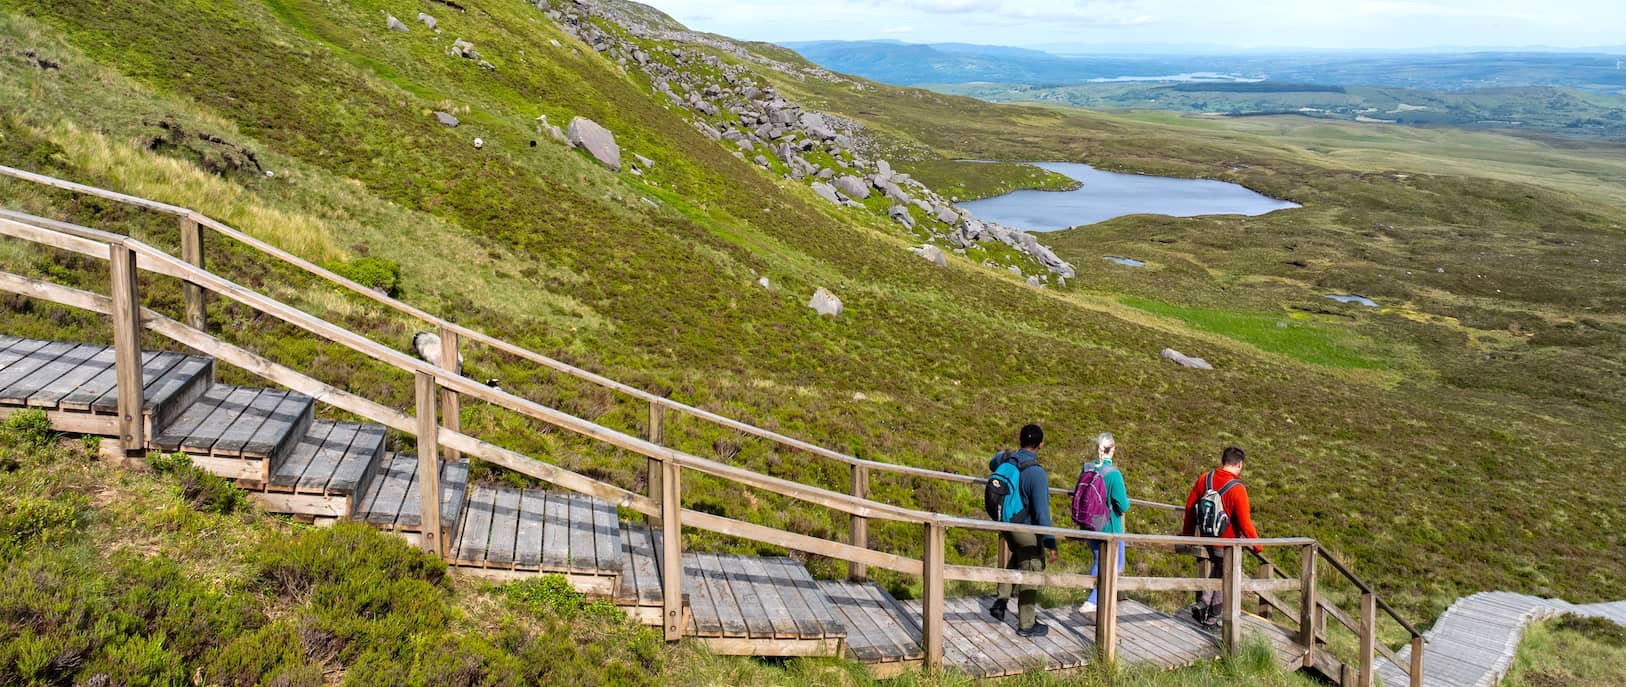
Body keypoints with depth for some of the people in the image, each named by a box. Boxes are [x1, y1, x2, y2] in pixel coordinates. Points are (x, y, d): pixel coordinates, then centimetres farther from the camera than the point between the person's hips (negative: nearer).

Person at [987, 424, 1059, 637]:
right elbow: (1041, 511, -26)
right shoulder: (1036, 472, -28)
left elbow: (993, 465, 21)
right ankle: (1026, 624, 19)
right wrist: (1050, 543, -20)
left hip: (1007, 524, 7)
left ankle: (1002, 600, 25)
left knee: (1017, 559, 31)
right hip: (1028, 530, -7)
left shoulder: (1007, 459, -7)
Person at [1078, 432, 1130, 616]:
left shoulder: (1086, 468, -5)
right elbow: (1123, 506, -18)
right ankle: (1093, 602, -2)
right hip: (1110, 527, -6)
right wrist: (1125, 496, 2)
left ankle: (1094, 599, 33)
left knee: (1098, 561, 24)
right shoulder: (1113, 474, -23)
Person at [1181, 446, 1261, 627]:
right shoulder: (1237, 489, -22)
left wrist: (1188, 532, 16)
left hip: (1206, 539, 5)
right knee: (1223, 579, 11)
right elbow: (1244, 523, -20)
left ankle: (1201, 605, 8)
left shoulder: (1205, 479, -5)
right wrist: (1257, 545, -6)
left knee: (1213, 574, 22)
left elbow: (1190, 506, 3)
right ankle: (1212, 617, 18)